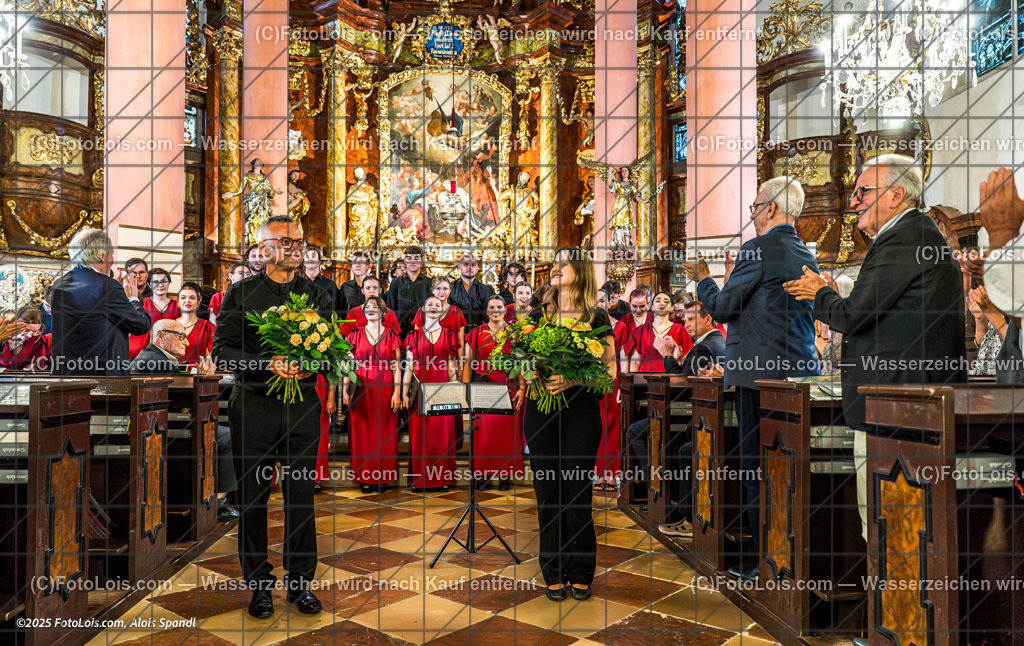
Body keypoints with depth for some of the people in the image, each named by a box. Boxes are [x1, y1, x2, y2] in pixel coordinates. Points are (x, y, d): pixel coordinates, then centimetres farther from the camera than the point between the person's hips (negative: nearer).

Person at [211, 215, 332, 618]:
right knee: (253, 498, 5)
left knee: (301, 497, 4)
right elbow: (222, 351, -3)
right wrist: (268, 364, -17)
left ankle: (300, 583, 19)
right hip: (254, 405, -1)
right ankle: (259, 584, 21)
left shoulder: (317, 296, 10)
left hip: (303, 405, 1)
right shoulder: (240, 294, 4)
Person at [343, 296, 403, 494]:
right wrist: (344, 391, -3)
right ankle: (365, 478, 11)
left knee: (384, 433, 2)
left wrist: (397, 393, -7)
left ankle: (383, 478, 12)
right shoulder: (356, 334, 7)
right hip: (361, 389, 1)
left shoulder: (391, 334, 4)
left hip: (385, 388, -1)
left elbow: (397, 367, 1)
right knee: (362, 432, 2)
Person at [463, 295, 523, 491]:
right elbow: (468, 363, 7)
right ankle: (483, 472, 7)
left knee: (506, 428, -1)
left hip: (507, 386, 0)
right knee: (482, 429, -3)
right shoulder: (476, 333, 8)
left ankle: (505, 474, 7)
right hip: (482, 386, 0)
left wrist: (521, 388, -3)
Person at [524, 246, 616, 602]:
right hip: (541, 410, 3)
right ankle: (554, 575, 16)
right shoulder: (536, 315, 11)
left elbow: (610, 369, -1)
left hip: (581, 410, -2)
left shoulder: (597, 318, 2)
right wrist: (524, 384, -5)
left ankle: (580, 575, 16)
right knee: (548, 492, 4)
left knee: (577, 492, 0)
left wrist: (574, 379, -16)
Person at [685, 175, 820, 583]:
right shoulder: (806, 255, 14)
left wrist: (702, 278, 10)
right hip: (803, 371, 8)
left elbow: (722, 308, -8)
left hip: (762, 372, -8)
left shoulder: (757, 250, -11)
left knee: (757, 465, 0)